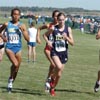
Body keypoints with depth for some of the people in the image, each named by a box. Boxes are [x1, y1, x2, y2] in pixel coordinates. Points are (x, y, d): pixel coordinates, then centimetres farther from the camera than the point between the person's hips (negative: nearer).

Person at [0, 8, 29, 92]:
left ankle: (11, 83, 29)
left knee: (16, 68, 8)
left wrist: (22, 30, -14)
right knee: (15, 64, -26)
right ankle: (10, 79, -2)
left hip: (18, 48, 3)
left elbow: (27, 39, -3)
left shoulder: (22, 26, 1)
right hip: (9, 47, -3)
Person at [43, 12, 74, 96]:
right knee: (59, 66, -31)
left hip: (64, 52, 2)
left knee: (59, 74, 8)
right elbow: (45, 35, 14)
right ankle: (52, 78, -1)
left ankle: (52, 88, 31)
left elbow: (72, 43, -1)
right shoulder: (53, 28, -3)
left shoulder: (68, 29, -1)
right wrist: (48, 41, -5)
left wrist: (66, 38, -20)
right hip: (55, 52, -2)